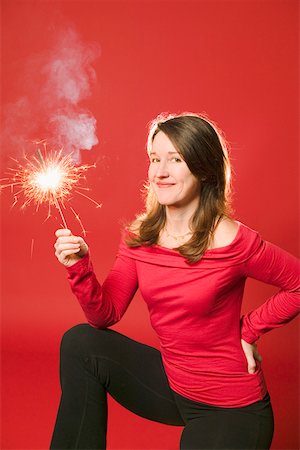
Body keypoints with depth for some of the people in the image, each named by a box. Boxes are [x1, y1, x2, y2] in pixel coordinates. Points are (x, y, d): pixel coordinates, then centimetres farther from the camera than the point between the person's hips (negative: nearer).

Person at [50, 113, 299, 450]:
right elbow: (105, 315, -7)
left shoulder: (234, 242, -24)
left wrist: (248, 330, -11)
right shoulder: (139, 236, -7)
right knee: (80, 343, -8)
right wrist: (79, 267, -22)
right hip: (172, 382, 5)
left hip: (231, 408, -4)